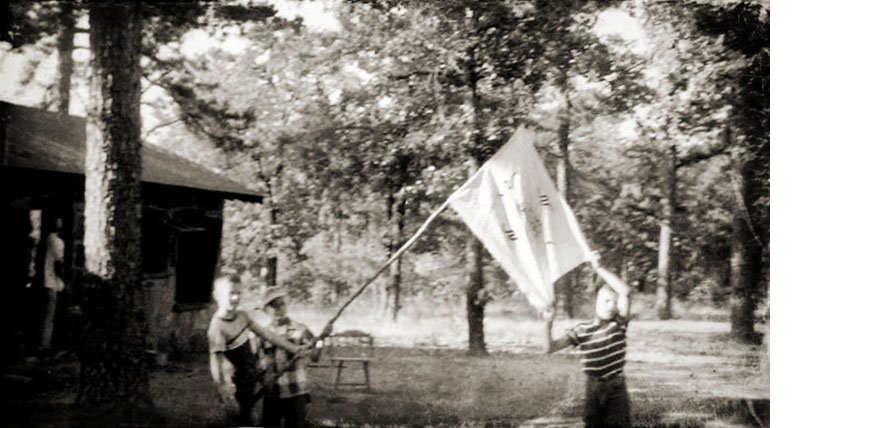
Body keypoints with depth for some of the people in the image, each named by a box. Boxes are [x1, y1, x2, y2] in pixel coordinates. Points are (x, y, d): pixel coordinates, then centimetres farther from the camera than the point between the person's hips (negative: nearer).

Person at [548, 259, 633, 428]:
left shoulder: (618, 324, -4)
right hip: (593, 388, 2)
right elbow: (550, 347, -2)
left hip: (616, 387, -2)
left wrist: (598, 268, -22)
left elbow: (625, 291, -20)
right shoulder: (581, 330, 1)